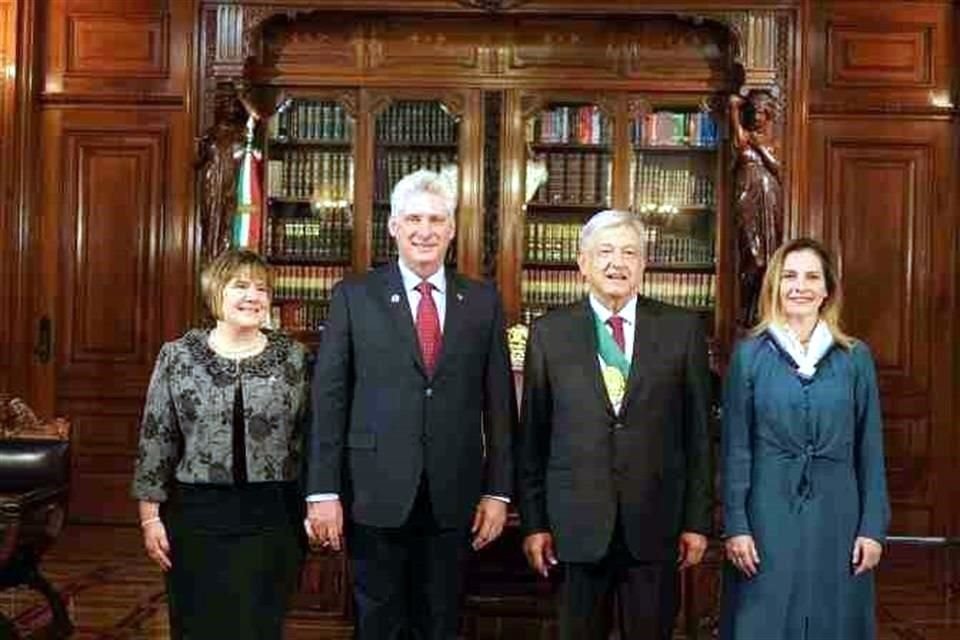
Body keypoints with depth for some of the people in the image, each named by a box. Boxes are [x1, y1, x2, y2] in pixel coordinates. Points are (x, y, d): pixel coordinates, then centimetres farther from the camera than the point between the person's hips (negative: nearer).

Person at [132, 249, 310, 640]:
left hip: (272, 518, 1)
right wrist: (150, 516, -1)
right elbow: (155, 440, 2)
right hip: (198, 515, 0)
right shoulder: (177, 356, 0)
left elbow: (307, 440, 5)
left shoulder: (292, 358, 3)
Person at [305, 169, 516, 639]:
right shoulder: (354, 296, 0)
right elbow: (328, 400, -3)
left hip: (453, 498, 2)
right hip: (376, 495, -2)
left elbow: (498, 402, 5)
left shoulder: (483, 301, 5)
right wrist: (323, 492, -8)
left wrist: (498, 491, 1)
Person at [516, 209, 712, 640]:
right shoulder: (549, 333, 2)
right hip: (577, 523, 0)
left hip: (655, 523, 0)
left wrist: (697, 520, 1)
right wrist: (533, 522, 2)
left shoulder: (681, 329, 2)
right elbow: (531, 437, 3)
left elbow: (697, 433, 3)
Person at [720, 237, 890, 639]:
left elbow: (870, 450, 4)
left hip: (836, 515, 1)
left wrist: (873, 527, -1)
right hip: (768, 515, -1)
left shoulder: (855, 358, 3)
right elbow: (735, 449, -1)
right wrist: (735, 526, -6)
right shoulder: (749, 355, -1)